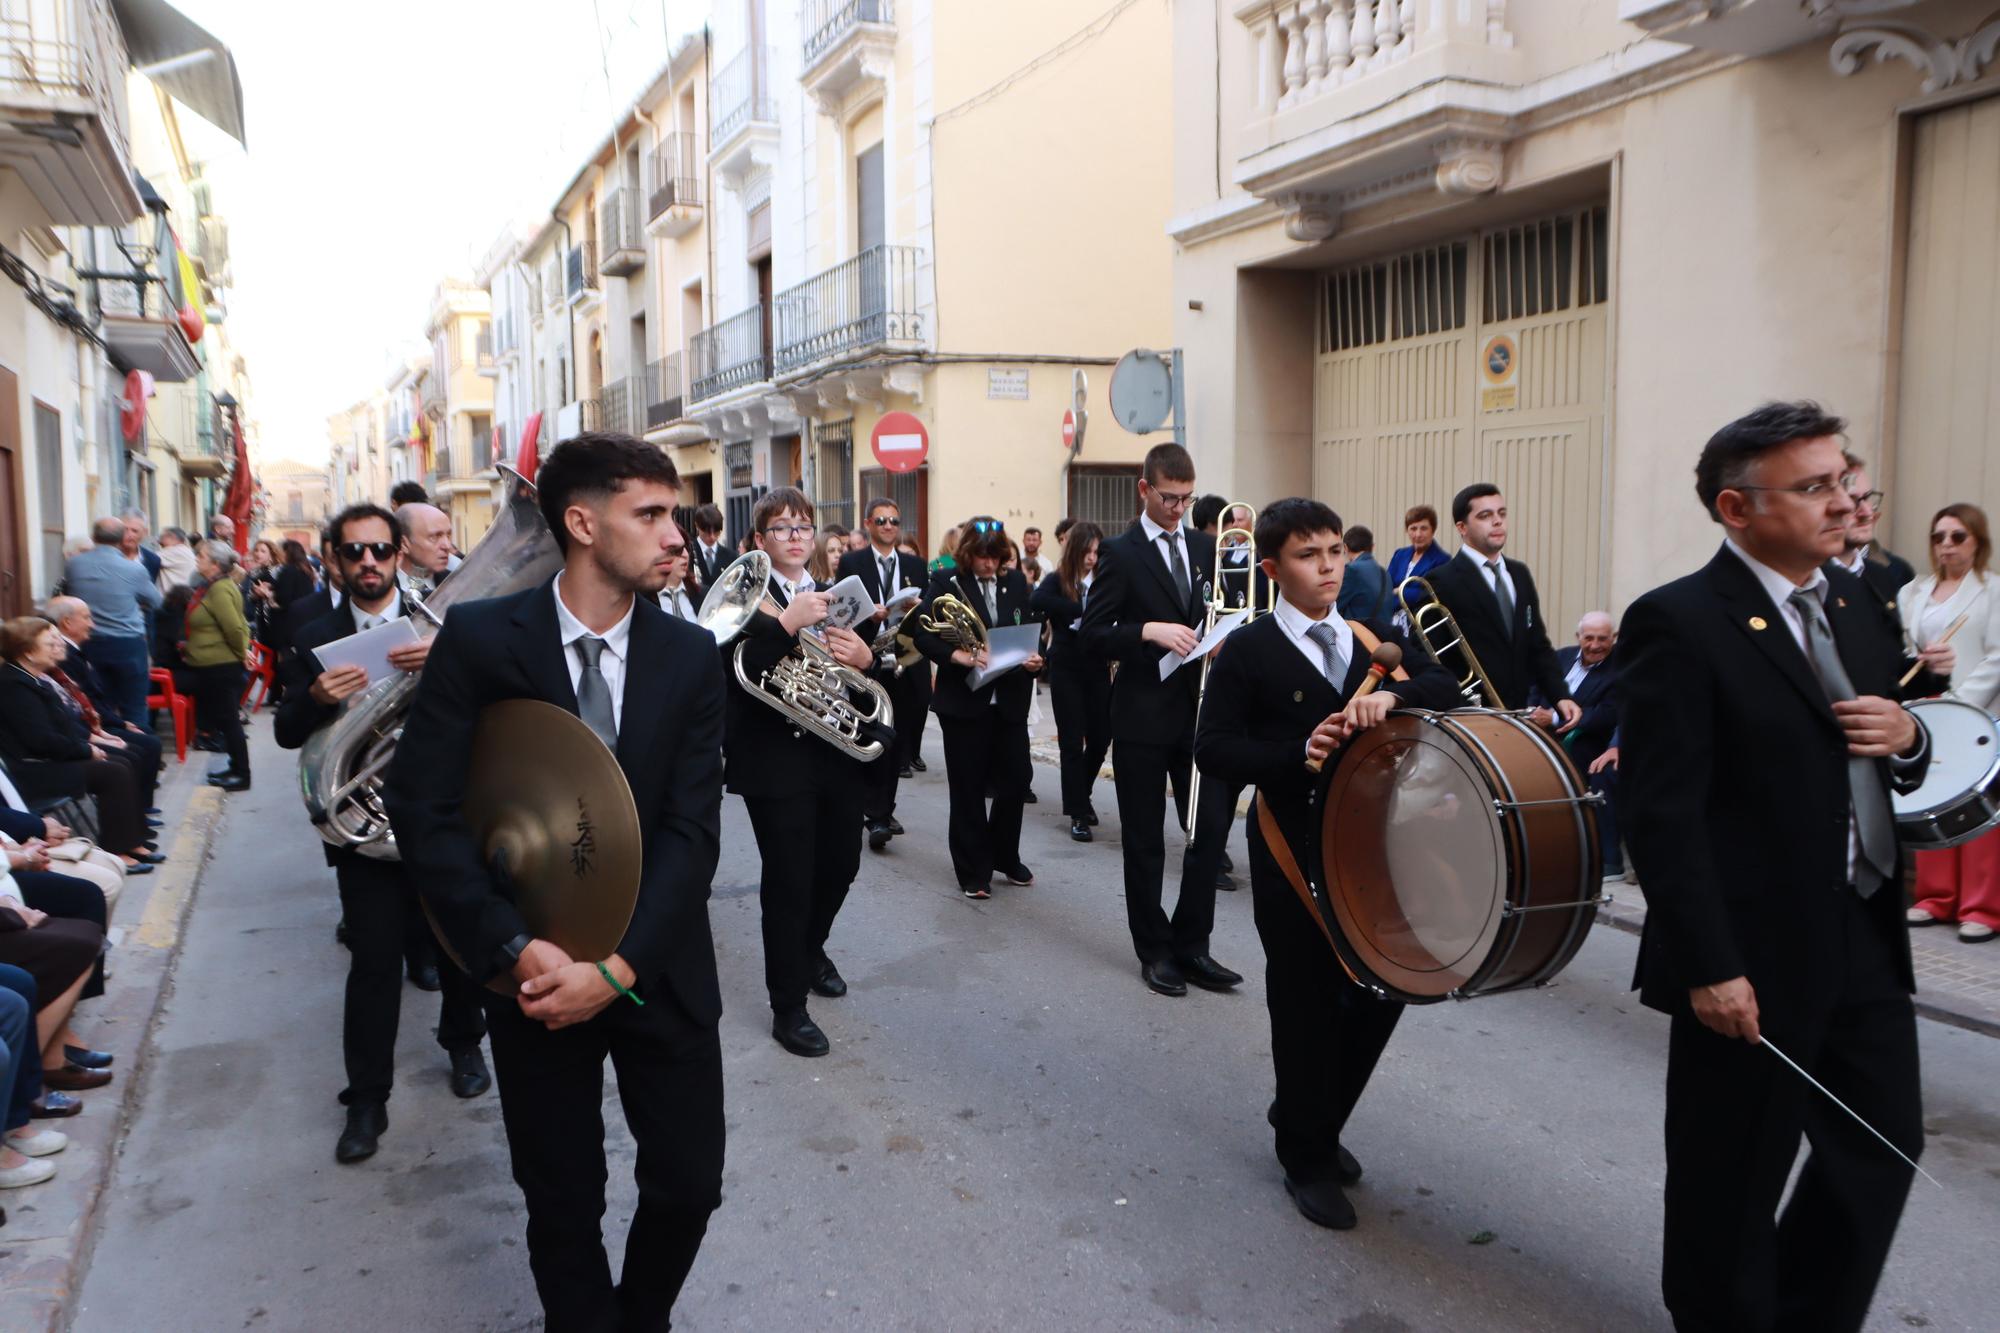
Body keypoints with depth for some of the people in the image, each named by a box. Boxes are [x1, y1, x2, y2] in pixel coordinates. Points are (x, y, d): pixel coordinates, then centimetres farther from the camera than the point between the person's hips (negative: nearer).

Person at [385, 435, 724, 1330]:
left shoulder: (691, 656, -4)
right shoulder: (479, 639, -9)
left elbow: (692, 829, -8)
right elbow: (422, 808, -10)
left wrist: (619, 965, -18)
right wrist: (515, 948, -17)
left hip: (659, 969, 2)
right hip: (538, 969, -1)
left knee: (688, 1182, 11)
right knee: (563, 1206, 13)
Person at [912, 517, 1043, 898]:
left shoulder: (1015, 582, 9)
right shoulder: (946, 584, -3)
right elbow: (923, 634, -10)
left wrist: (1033, 658, -9)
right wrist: (957, 655, -25)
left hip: (1009, 699, 4)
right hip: (964, 700, -4)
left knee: (1017, 778, 5)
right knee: (968, 788, 4)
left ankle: (1005, 856, 27)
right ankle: (973, 870, 16)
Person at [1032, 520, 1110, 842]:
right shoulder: (1057, 581, -6)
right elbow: (1036, 601, -28)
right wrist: (1082, 610, -32)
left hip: (1098, 669, 3)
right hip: (1066, 670, -3)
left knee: (1101, 738, 7)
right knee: (1072, 742, 0)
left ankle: (1080, 794, 33)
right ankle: (1078, 813, 7)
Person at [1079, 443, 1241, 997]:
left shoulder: (1205, 548, 10)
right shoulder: (1120, 553, -5)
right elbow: (1092, 635, -11)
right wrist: (1149, 631, -25)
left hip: (1199, 710, 4)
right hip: (1143, 717, -4)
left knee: (1212, 827, 1)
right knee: (1144, 841, 7)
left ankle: (1191, 945, 16)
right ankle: (1156, 951, 20)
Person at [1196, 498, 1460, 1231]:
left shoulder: (1374, 638, 9)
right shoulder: (1247, 651, -6)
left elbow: (1445, 688, -3)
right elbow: (1215, 750, -12)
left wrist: (1391, 695, -23)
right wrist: (1299, 755, -26)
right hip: (1293, 854, -5)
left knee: (1383, 988, 11)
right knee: (1306, 1002, 6)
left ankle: (1312, 1120, 36)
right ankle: (1306, 1156, 26)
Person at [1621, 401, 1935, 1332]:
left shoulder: (1859, 603, 9)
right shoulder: (1679, 623, -16)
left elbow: (1882, 768, 19)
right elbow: (1662, 816, -19)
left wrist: (1906, 738, -5)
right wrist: (1709, 969, -20)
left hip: (1868, 939, 7)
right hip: (1757, 958, -7)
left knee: (1883, 1149, 17)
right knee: (1733, 1183, 10)